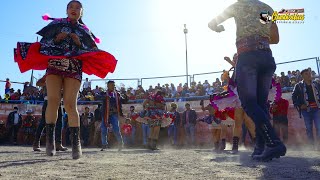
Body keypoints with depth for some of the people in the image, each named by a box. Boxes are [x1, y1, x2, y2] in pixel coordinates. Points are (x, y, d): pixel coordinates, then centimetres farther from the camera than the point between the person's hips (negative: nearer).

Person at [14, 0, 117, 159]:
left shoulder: (84, 31, 20)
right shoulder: (57, 24, 18)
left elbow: (92, 51, 13)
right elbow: (43, 42, 13)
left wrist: (79, 43, -2)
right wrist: (56, 39, -5)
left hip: (74, 67, 0)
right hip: (54, 64, 1)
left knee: (70, 103, -13)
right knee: (53, 99, -16)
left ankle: (76, 143, -13)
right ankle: (50, 139, -9)